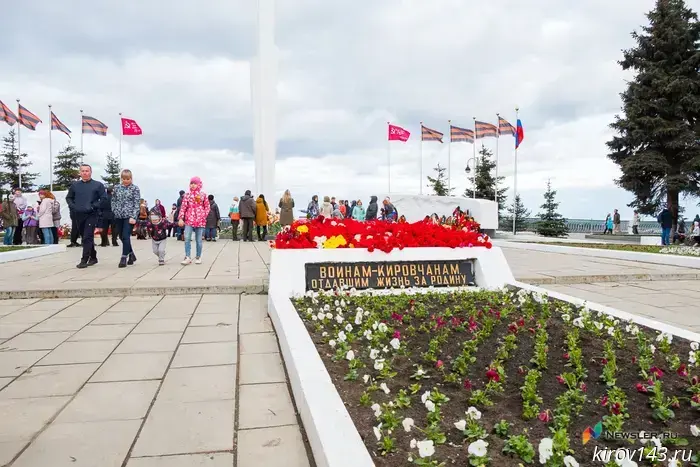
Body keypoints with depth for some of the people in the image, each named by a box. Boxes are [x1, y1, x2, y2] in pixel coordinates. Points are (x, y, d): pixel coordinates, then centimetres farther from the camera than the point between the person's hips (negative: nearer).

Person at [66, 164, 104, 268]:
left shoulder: (98, 185, -2)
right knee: (85, 237, 13)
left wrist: (94, 206, -13)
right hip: (79, 215, 5)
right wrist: (74, 206, 1)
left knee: (87, 238, -10)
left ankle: (84, 260, -8)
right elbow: (68, 198, 18)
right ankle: (93, 257, 26)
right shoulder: (75, 185, 9)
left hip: (91, 215, -5)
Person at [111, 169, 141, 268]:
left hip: (129, 216, -5)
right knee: (122, 237, 11)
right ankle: (131, 255, 25)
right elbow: (113, 201, 16)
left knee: (126, 237, -10)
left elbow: (136, 204, -7)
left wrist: (133, 217, -15)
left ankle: (124, 258, -5)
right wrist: (115, 211, 2)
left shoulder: (135, 188, -2)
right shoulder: (117, 188, 10)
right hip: (118, 216, 5)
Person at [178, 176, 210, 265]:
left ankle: (198, 257, 17)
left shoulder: (203, 195, 5)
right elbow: (183, 207, 3)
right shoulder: (187, 195, 7)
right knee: (187, 238, -10)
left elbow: (207, 207, 7)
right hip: (189, 220, 1)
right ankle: (188, 257, -5)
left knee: (198, 240, 6)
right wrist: (181, 218, -4)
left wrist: (204, 216, -4)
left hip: (200, 220, -1)